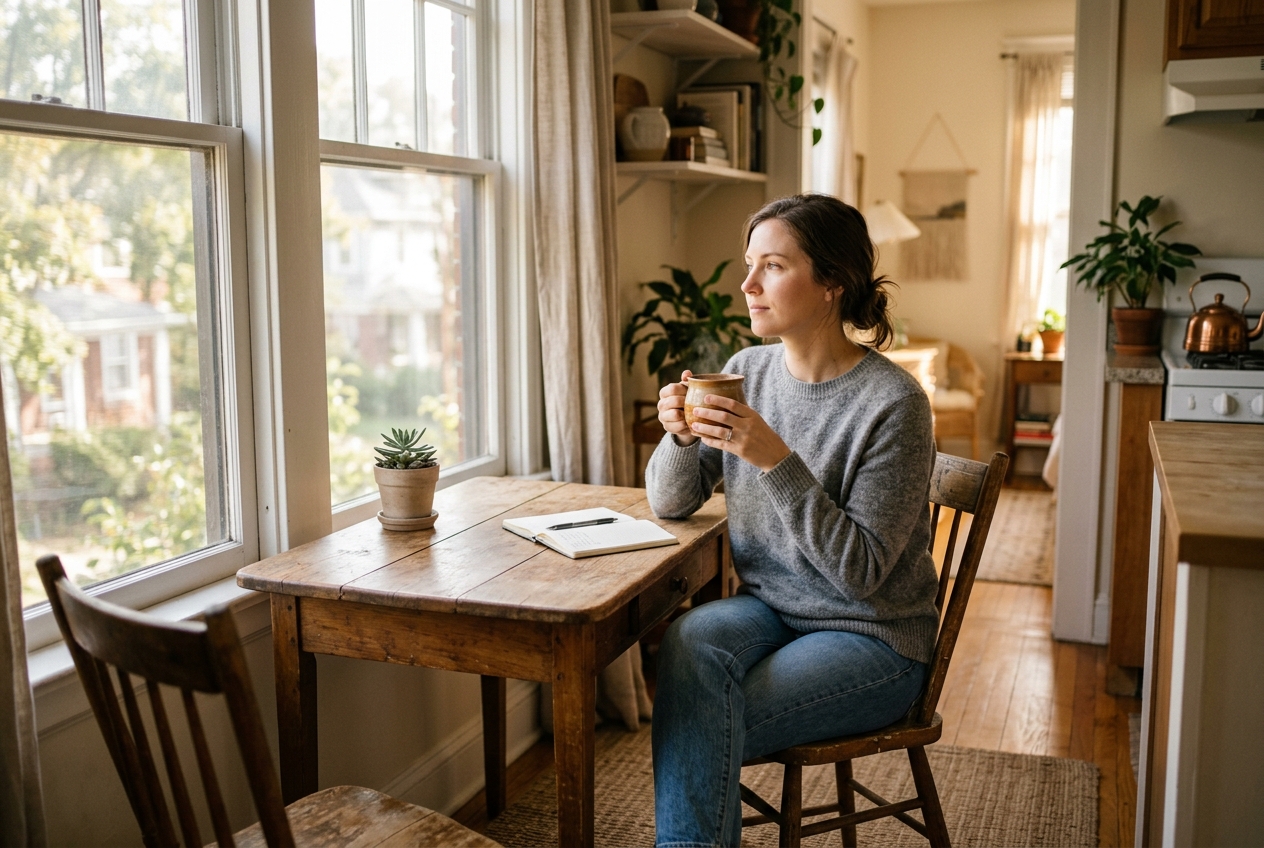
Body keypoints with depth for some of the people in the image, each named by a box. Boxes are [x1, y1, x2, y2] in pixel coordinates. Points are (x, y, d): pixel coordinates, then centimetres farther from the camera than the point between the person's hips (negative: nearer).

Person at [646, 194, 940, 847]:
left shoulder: (893, 402, -17)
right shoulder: (747, 370, 1)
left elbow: (861, 571, -20)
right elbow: (670, 504, 6)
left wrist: (776, 460, -28)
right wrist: (682, 436, -15)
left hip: (872, 639, -5)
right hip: (770, 609, 5)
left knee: (700, 730, -23)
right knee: (689, 639, -27)